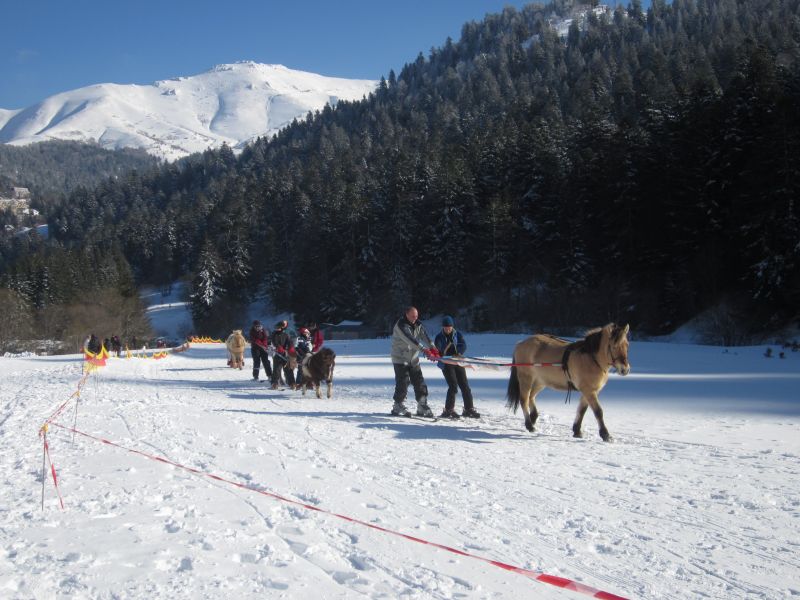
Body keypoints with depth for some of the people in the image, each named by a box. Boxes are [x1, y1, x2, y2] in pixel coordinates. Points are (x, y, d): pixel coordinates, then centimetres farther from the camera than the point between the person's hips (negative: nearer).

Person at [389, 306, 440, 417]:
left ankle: (422, 407, 10)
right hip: (400, 359, -6)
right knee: (403, 383, -8)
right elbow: (409, 339, -30)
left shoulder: (418, 325, 5)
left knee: (419, 382, 4)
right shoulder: (400, 325, -17)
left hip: (413, 359, 7)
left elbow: (424, 335, -9)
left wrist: (432, 347, -28)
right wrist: (424, 349, -39)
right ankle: (398, 406, 4)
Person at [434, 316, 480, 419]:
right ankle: (448, 410, -7)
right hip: (446, 364, -3)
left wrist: (457, 354, -21)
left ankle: (468, 409, 13)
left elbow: (463, 345, -5)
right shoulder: (439, 337, 2)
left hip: (458, 363, 3)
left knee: (464, 386, 3)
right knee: (453, 386, -14)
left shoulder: (457, 334, 5)